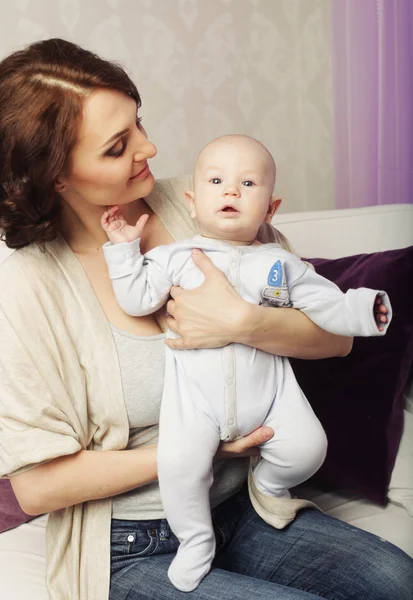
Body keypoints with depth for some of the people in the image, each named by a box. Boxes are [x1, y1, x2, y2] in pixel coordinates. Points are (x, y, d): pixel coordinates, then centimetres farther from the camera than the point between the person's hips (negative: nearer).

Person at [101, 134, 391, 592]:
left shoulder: (280, 263, 8)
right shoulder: (175, 257, 5)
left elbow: (327, 305, 9)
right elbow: (136, 300, -1)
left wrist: (365, 310, -6)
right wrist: (124, 249, -4)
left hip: (267, 383, 2)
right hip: (195, 390, -1)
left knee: (307, 446, -11)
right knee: (179, 463, -19)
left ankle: (269, 484, 25)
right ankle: (195, 541, 9)